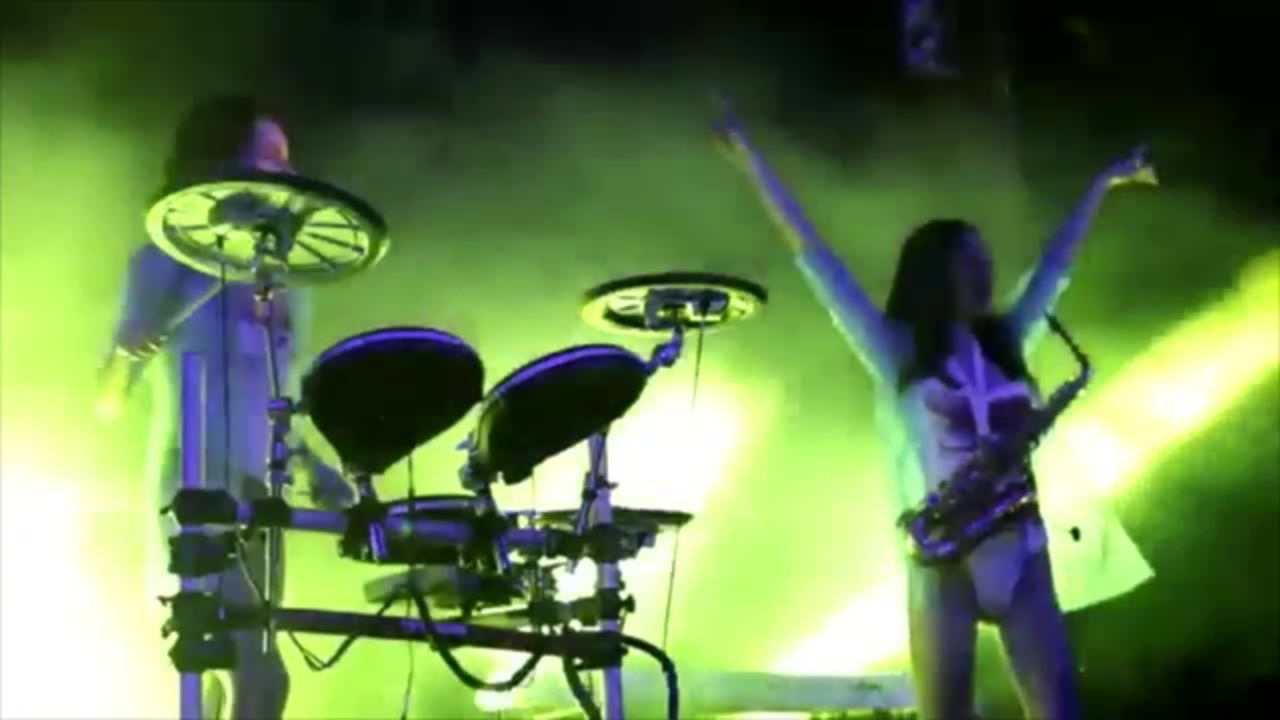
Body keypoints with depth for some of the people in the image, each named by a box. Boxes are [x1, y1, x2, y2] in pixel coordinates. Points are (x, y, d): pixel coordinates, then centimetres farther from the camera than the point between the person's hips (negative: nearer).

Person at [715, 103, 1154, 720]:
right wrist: (750, 160, 0)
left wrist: (1102, 184, 38)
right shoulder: (896, 352, 3)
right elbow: (813, 257, 1)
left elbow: (1057, 261, 28)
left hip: (1020, 553, 4)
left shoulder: (1006, 344, 16)